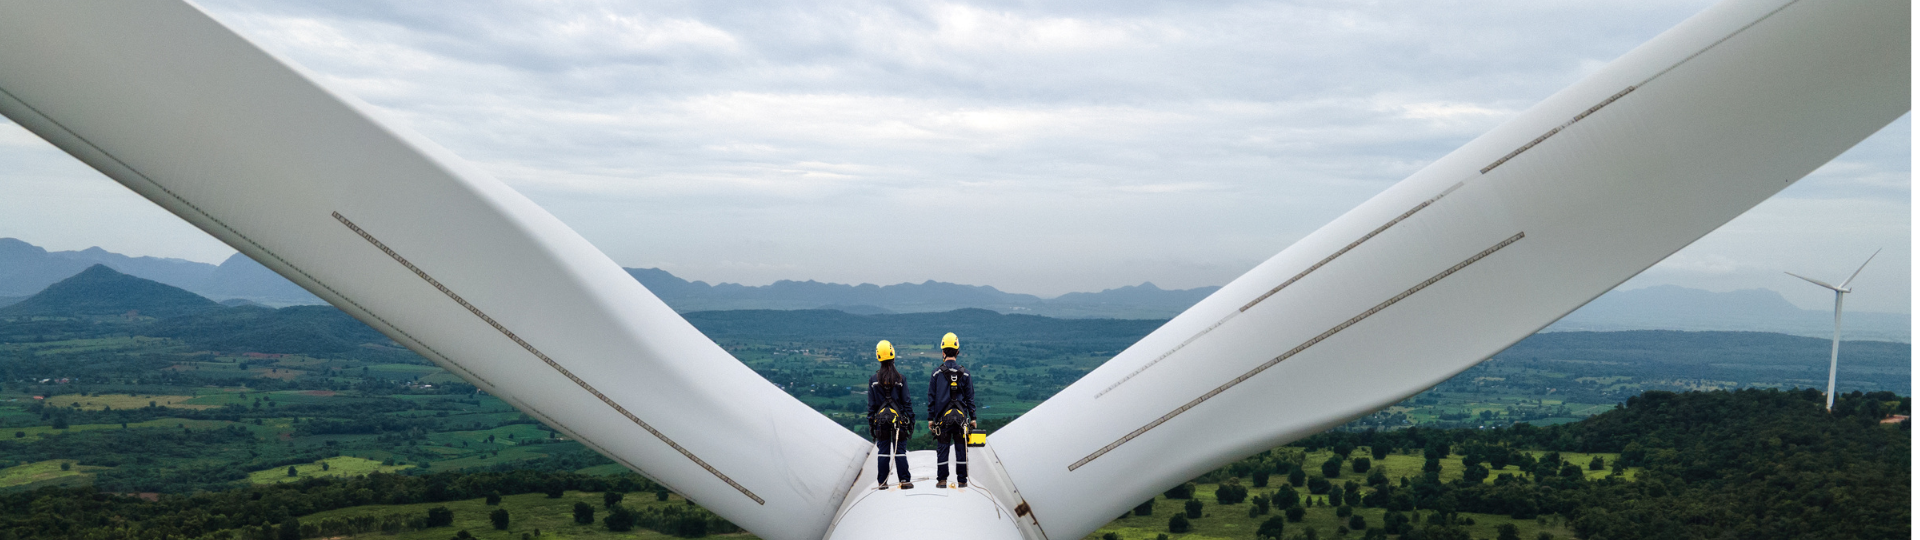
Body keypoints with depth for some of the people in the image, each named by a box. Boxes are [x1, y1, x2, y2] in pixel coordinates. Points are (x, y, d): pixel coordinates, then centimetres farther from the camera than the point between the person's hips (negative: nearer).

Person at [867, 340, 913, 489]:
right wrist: (910, 420, 5)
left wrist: (870, 423, 7)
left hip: (881, 419, 1)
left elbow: (871, 404, 1)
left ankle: (882, 482, 8)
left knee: (883, 451, 7)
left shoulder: (873, 380, -2)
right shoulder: (900, 379, -5)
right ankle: (905, 480, 2)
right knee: (900, 450, 4)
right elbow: (906, 401, -2)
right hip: (898, 418, -1)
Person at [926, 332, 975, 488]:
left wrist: (930, 418, 6)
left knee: (942, 448, 4)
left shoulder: (937, 373, -2)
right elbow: (970, 398, 4)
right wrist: (972, 418, 10)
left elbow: (931, 397, 0)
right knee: (961, 449, 5)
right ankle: (962, 480, 8)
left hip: (943, 417, -1)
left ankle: (942, 480, 5)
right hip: (961, 416, 1)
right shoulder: (964, 373, 0)